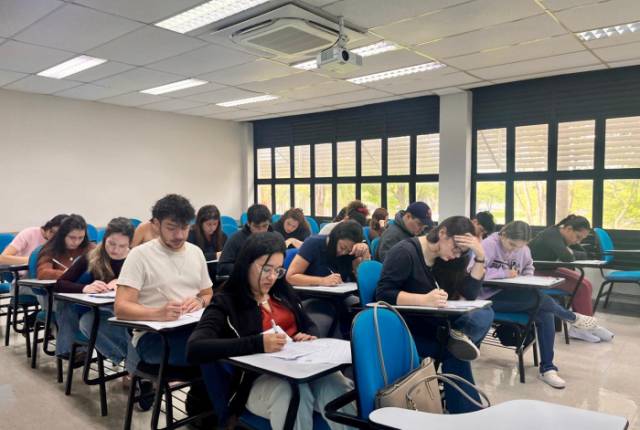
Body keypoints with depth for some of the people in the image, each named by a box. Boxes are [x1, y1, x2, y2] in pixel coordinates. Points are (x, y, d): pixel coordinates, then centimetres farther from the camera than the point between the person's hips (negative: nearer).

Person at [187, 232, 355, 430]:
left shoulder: (283, 292, 17)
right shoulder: (225, 304, -1)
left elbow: (310, 327, 28)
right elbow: (194, 350, -17)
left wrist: (308, 337, 1)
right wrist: (258, 344, -25)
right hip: (259, 379, -4)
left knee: (337, 387, -30)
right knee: (295, 393, -38)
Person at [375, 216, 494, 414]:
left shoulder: (445, 259, 8)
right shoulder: (405, 252, -14)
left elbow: (470, 294, 3)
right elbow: (383, 294, -23)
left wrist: (480, 255, -8)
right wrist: (424, 299, -35)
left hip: (430, 325, 7)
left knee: (485, 314, -15)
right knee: (453, 352, -27)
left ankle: (461, 336, -37)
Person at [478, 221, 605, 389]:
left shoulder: (523, 249, 6)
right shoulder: (488, 245, -18)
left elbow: (528, 269, 22)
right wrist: (504, 273, -22)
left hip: (512, 296, 8)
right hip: (490, 297, -7)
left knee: (545, 314, -17)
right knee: (537, 297, -26)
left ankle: (547, 368, -5)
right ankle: (572, 318, 5)